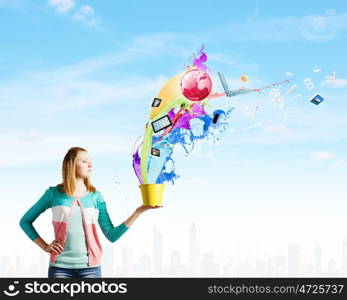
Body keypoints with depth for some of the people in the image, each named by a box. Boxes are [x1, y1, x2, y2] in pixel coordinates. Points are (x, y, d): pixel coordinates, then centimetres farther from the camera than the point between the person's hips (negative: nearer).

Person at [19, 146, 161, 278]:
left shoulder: (96, 196, 6)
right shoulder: (54, 193, 2)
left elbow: (112, 235, 2)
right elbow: (25, 221, 11)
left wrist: (138, 211, -6)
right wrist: (44, 246, 0)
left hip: (90, 267, 1)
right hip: (60, 266, -1)